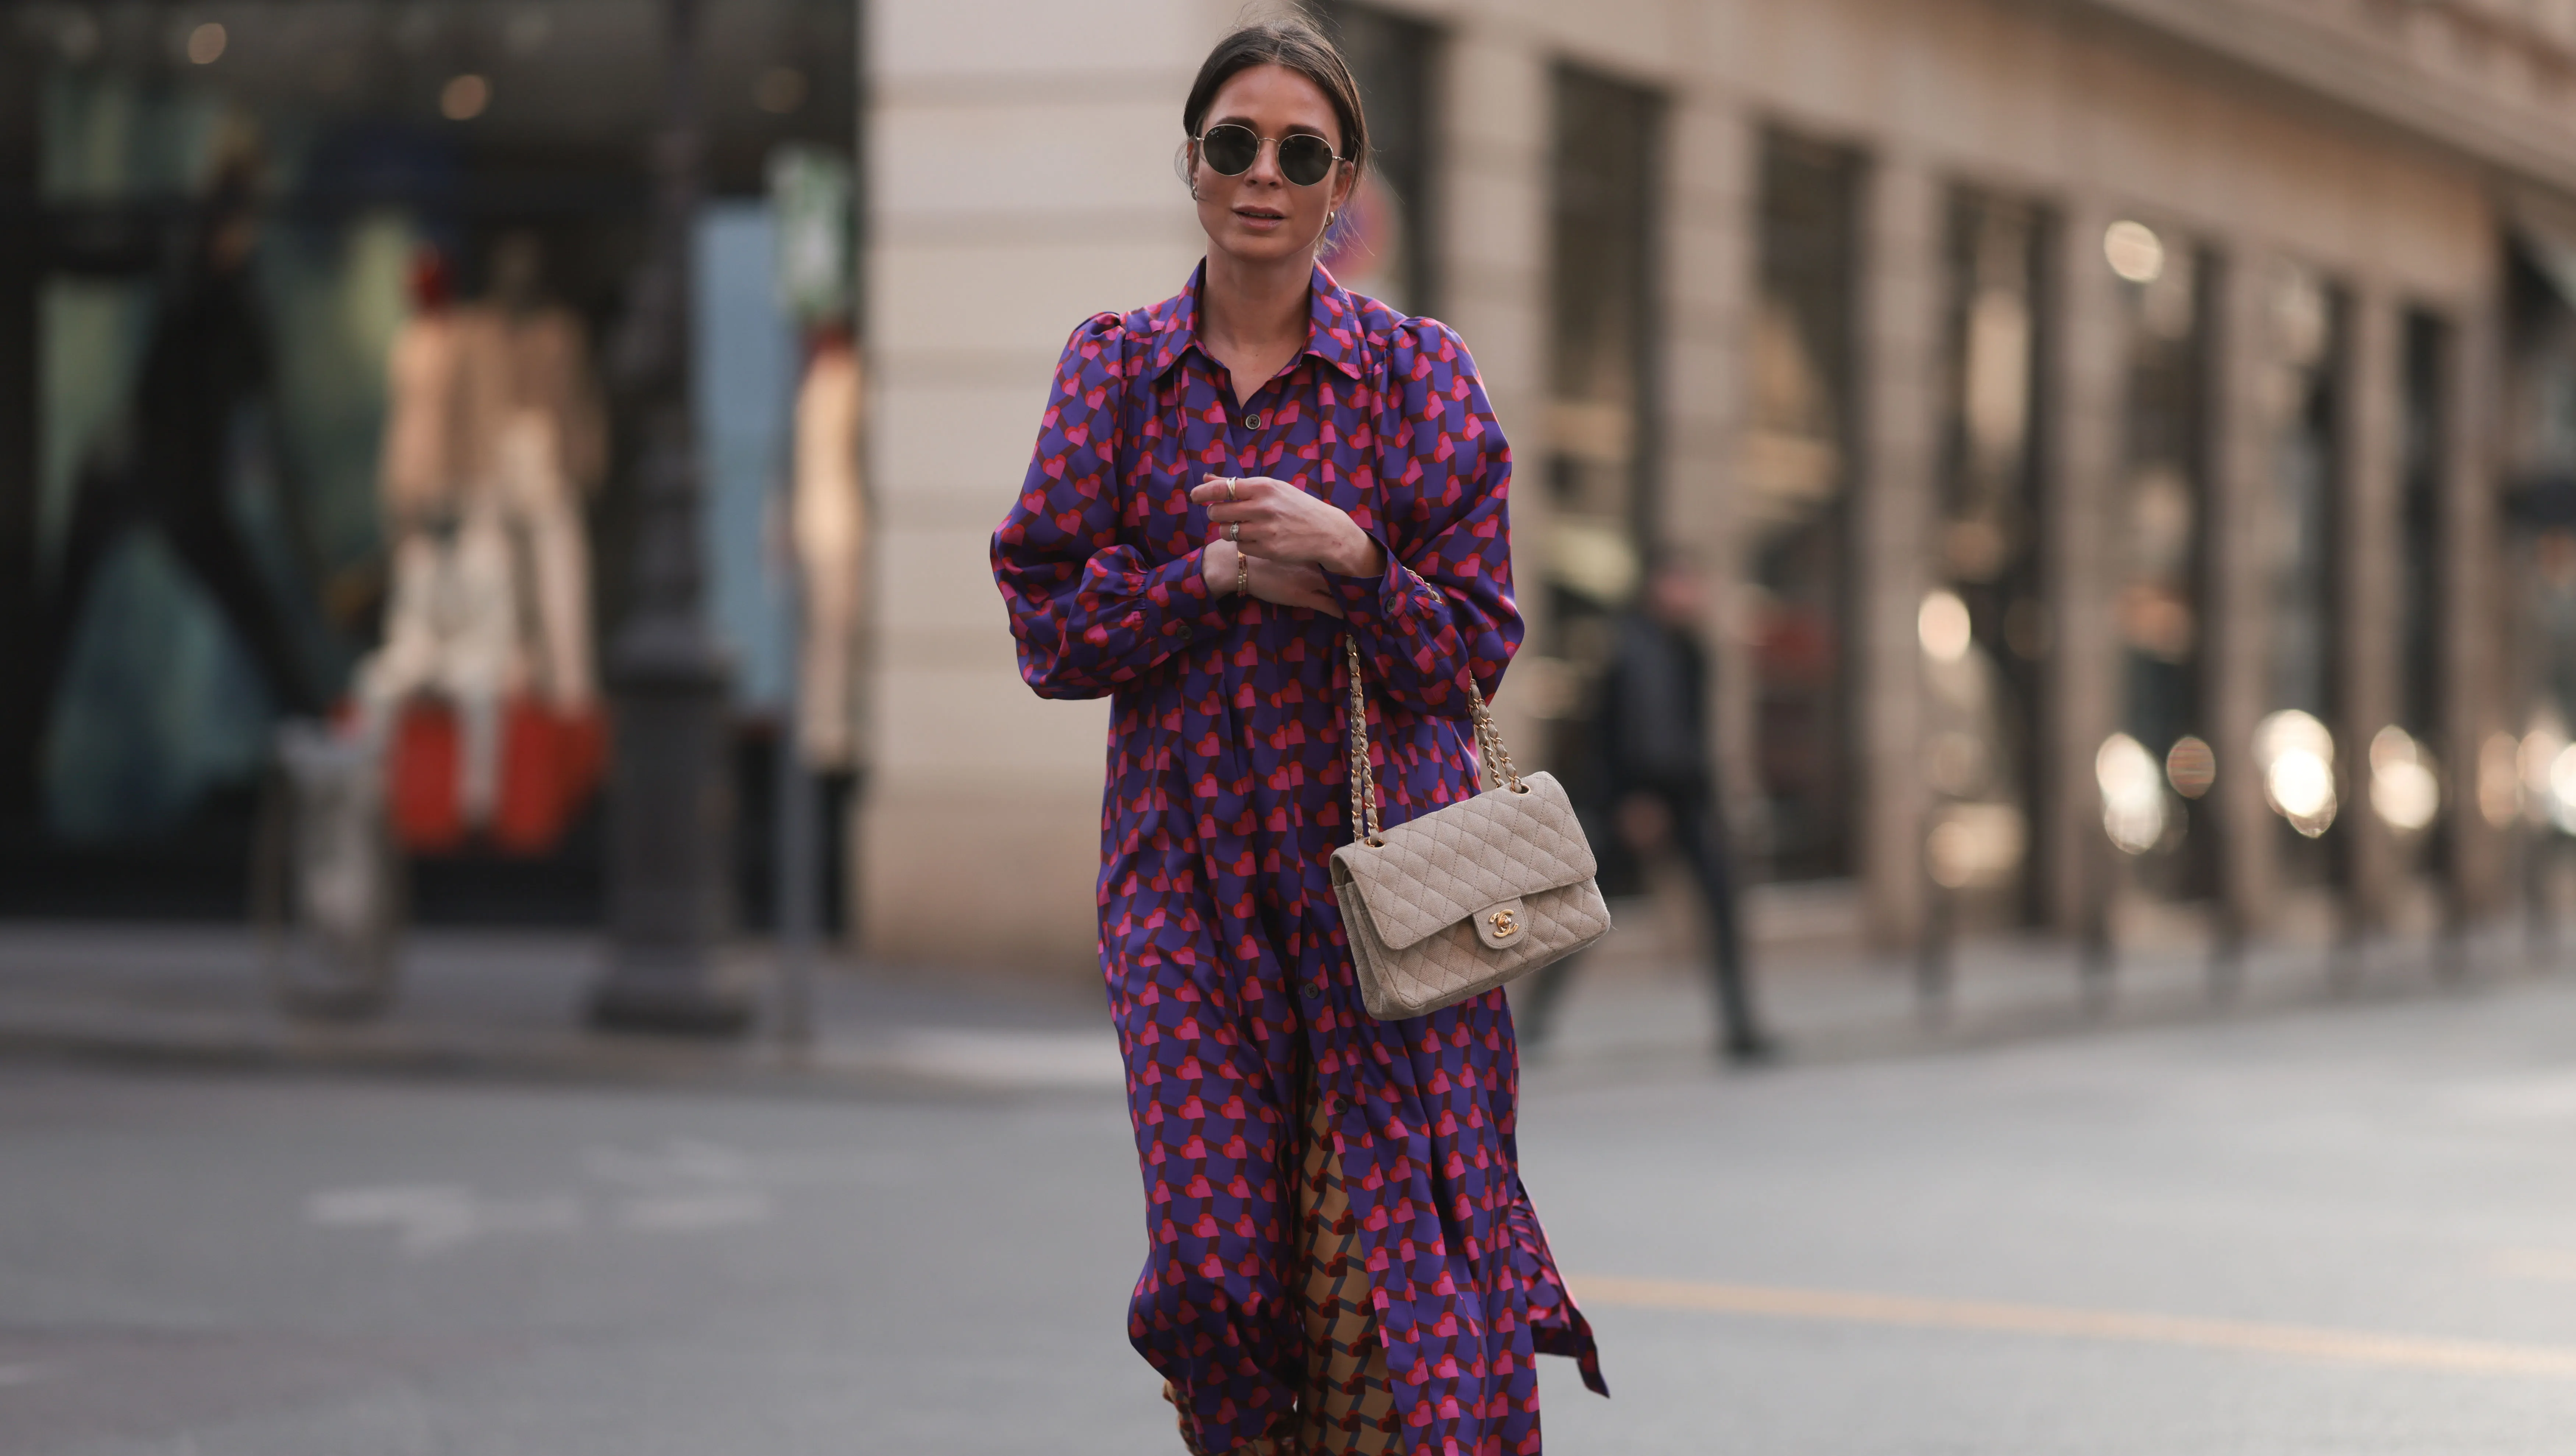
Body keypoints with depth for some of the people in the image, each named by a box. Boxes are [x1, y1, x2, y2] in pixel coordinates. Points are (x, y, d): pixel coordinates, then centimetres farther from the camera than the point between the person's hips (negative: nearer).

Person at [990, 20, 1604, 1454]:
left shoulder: (1420, 371, 4)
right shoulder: (1115, 368, 8)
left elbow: (1473, 648, 2)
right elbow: (1049, 626, 5)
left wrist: (1351, 559, -16)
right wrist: (1218, 573, -10)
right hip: (1188, 863, 1)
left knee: (1411, 1253, -9)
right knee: (1219, 1256, -5)